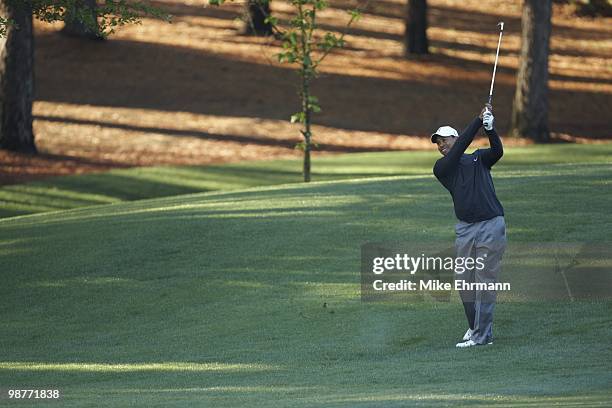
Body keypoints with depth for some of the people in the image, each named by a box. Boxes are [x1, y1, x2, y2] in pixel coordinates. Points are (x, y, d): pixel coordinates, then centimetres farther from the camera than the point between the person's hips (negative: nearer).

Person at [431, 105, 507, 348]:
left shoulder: (479, 159, 8)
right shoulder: (441, 168, 8)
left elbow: (497, 152, -12)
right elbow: (461, 147, -7)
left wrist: (489, 128, -28)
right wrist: (478, 121, -12)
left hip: (491, 225, -4)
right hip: (465, 228, 4)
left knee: (485, 281, -6)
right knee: (463, 280, 6)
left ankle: (481, 335, -4)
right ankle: (475, 326, 24)